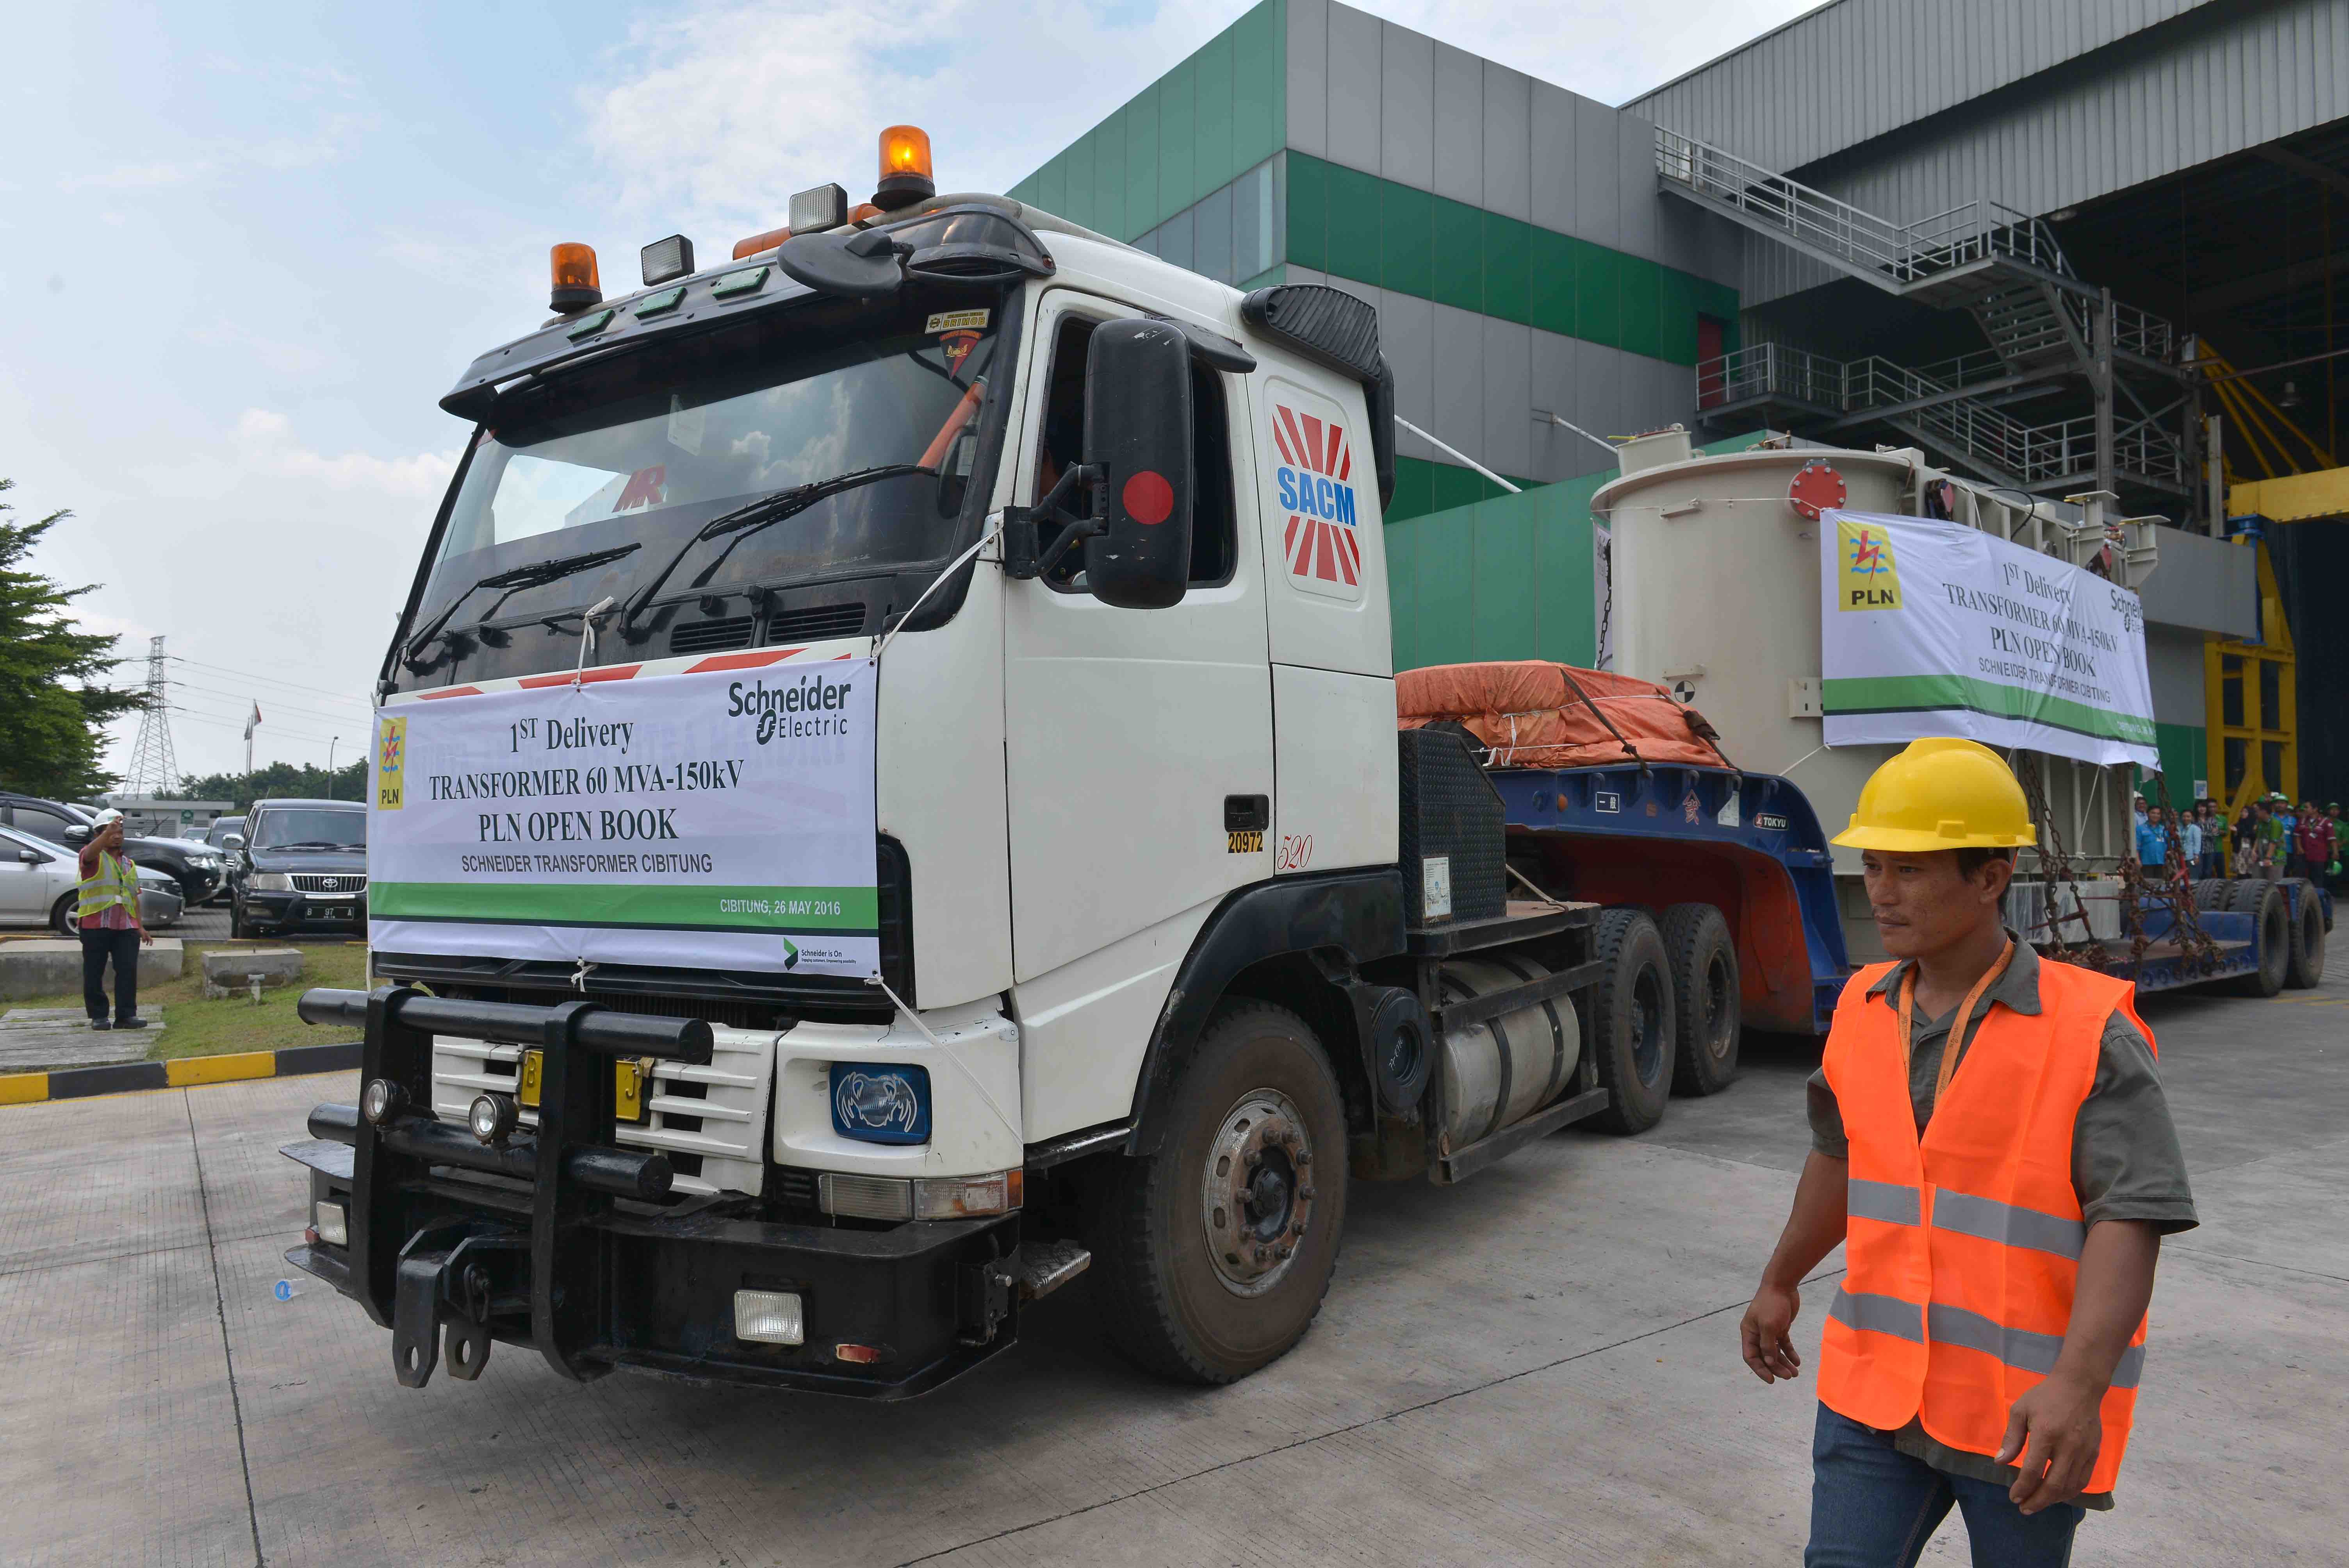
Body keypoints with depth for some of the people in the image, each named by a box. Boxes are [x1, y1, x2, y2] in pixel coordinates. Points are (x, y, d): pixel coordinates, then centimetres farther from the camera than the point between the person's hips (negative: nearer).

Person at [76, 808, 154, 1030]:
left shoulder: (128, 864, 21)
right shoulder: (94, 856, 2)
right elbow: (92, 851, -26)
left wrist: (140, 926, 21)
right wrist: (108, 831, -42)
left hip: (126, 926, 4)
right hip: (96, 924, -4)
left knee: (128, 970, -3)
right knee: (94, 971, 2)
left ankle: (127, 1015, 0)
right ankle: (98, 1016, 11)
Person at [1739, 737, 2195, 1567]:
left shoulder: (2090, 1032, -15)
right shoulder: (1866, 1008, 1)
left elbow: (2130, 1221, -20)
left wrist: (2079, 1386, -33)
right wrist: (1779, 1283, 25)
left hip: (2030, 1413, -4)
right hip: (1881, 1385, 4)